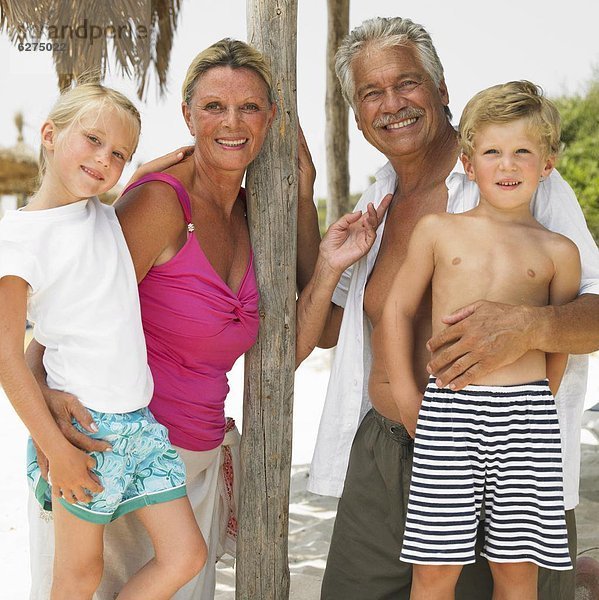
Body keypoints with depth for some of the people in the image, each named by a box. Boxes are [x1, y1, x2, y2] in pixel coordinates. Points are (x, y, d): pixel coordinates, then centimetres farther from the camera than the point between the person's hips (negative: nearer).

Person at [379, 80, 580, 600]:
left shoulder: (558, 252, 8)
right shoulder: (438, 230, 8)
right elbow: (398, 309, 12)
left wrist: (534, 406, 10)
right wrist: (406, 397, 8)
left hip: (526, 416, 1)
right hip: (447, 411, 0)